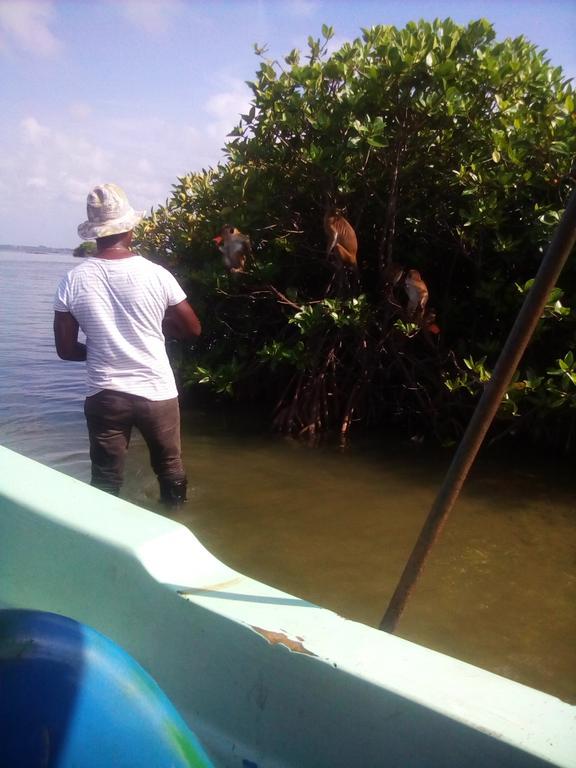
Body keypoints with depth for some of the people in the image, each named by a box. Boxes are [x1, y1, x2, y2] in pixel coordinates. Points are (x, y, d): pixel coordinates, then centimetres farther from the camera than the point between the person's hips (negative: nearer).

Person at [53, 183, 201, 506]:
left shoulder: (73, 281, -7)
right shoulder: (156, 274, -11)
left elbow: (66, 349, -1)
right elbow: (193, 329, 0)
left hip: (104, 396, 1)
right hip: (157, 393, 0)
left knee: (106, 483, 13)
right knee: (170, 470, 21)